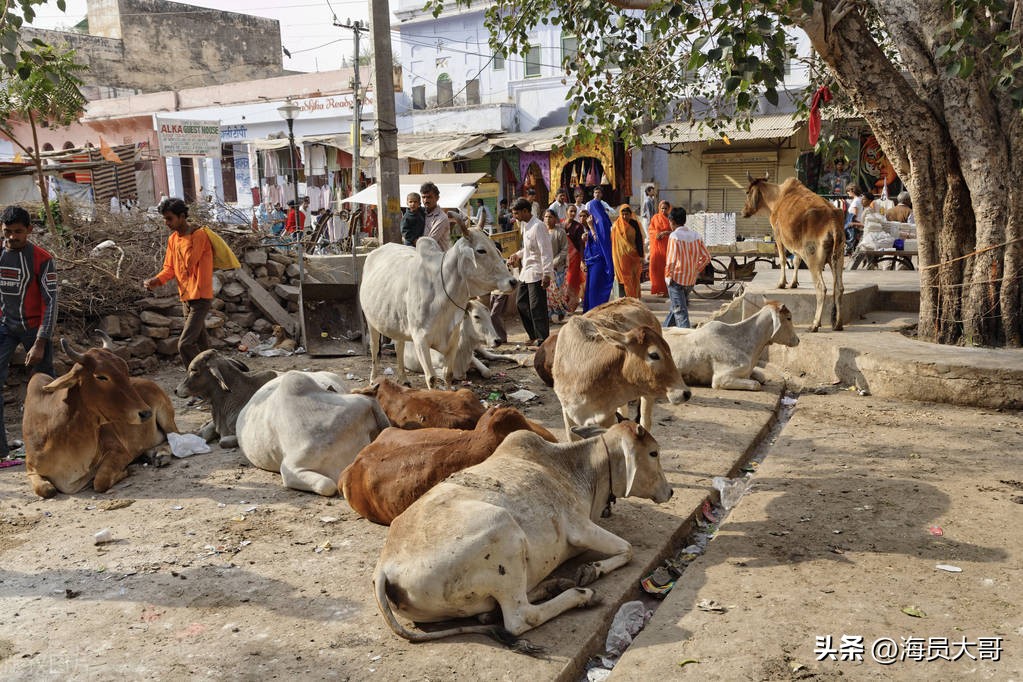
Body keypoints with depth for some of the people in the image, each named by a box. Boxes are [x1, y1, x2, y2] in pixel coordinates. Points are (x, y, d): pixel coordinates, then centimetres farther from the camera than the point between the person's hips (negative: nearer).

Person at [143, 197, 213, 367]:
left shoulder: (199, 234, -14)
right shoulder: (173, 239, 10)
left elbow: (190, 262, -22)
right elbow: (170, 268, 11)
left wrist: (186, 239, -14)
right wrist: (157, 280, -6)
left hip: (200, 297, -8)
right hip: (186, 297, 8)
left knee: (185, 345, -16)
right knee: (201, 343, 17)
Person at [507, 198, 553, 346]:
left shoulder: (537, 226, -16)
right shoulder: (525, 225, 13)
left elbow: (545, 251, -20)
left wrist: (547, 274, -24)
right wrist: (518, 255, 11)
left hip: (536, 273, -10)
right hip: (526, 272, 10)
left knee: (536, 306, -6)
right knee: (521, 302, 14)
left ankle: (543, 339, 4)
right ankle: (534, 335, 24)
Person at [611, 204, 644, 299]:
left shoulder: (635, 224, 2)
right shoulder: (616, 225, -3)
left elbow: (639, 240, 4)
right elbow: (613, 242, 1)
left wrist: (641, 255, 0)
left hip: (634, 255, 2)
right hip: (622, 256, -2)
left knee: (635, 278, 6)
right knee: (625, 278, -1)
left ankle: (635, 298, 15)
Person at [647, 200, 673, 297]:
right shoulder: (655, 218, 10)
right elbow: (650, 230, 7)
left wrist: (665, 232, -19)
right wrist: (657, 233, -12)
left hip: (667, 246, -2)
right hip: (656, 246, 2)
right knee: (655, 266, -5)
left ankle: (666, 289, 2)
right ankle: (658, 288, 5)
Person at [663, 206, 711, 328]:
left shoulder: (674, 236, -15)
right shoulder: (695, 235, 5)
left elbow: (672, 259, -24)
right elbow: (706, 257, 5)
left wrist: (668, 274, -9)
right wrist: (695, 270, 13)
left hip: (677, 278, -7)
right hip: (691, 280, 7)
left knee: (679, 310, -3)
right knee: (676, 307, 23)